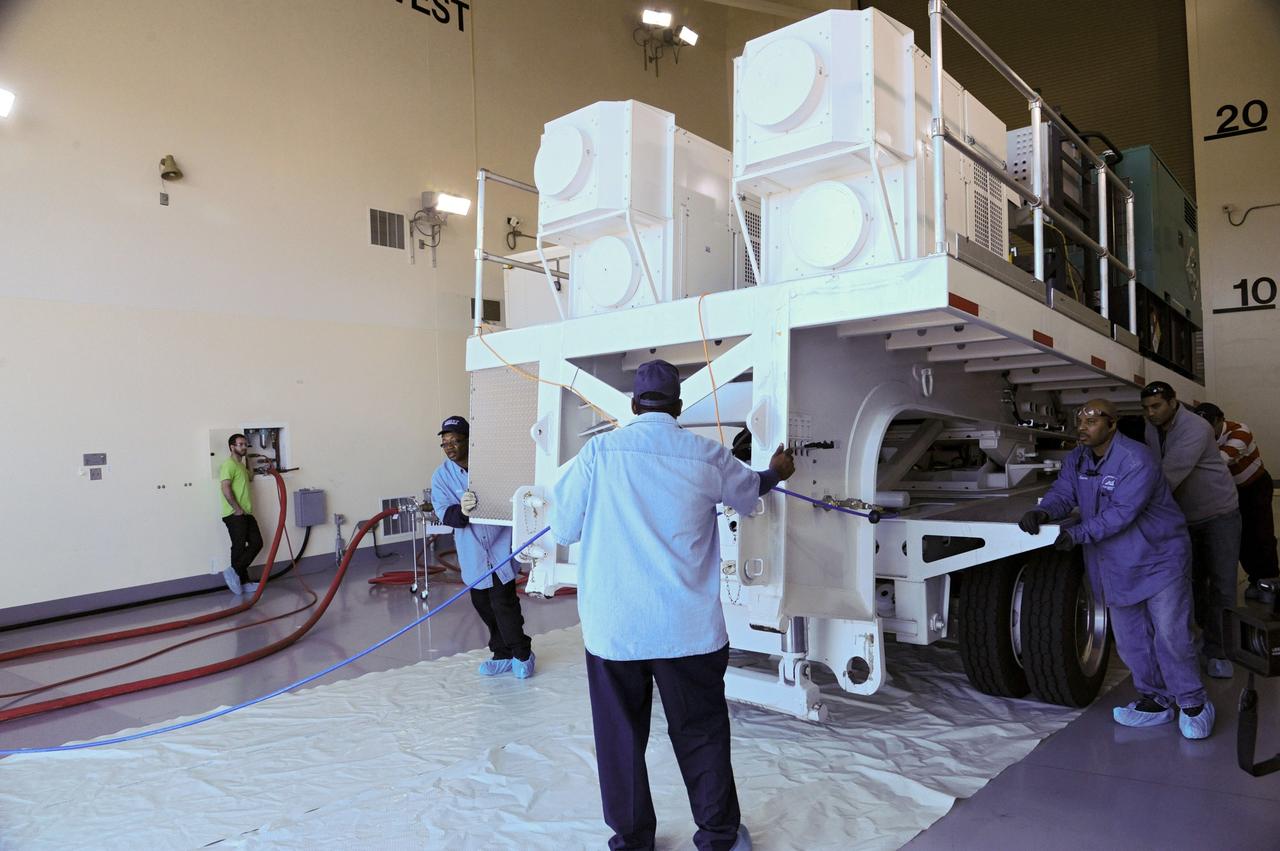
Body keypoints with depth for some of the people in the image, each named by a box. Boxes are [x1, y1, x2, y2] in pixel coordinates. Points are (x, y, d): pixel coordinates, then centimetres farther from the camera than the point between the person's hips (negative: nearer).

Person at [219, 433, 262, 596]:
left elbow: (250, 478, 40)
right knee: (239, 547, -4)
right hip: (234, 515, -9)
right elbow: (226, 488, -21)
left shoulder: (241, 465, 19)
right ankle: (242, 582, 4)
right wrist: (237, 509, -20)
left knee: (256, 543, 5)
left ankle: (235, 572, 7)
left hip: (246, 513, 9)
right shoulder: (229, 464, -11)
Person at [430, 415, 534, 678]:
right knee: (483, 604, 12)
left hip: (501, 545, -4)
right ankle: (503, 655, 29)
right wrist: (461, 512, -37)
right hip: (473, 553, 4)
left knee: (503, 602, -7)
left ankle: (522, 654, 14)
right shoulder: (441, 476, -3)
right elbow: (444, 513, -15)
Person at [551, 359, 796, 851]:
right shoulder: (707, 456, -2)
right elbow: (750, 492, 19)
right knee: (701, 734, 16)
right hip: (687, 626, 1)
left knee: (620, 737, 15)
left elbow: (564, 529, 1)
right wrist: (776, 472, 41)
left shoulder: (599, 450, -6)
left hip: (611, 626, 0)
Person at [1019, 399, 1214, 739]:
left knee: (1171, 636, -3)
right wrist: (1042, 512, -28)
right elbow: (1063, 493, -5)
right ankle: (1156, 702, 29)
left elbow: (1122, 512, -29)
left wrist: (1078, 534, -36)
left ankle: (1194, 705, 17)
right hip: (1116, 567, 7)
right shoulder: (1077, 460, 1)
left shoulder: (1136, 460, -23)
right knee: (1131, 640, 13)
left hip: (1160, 560, -7)